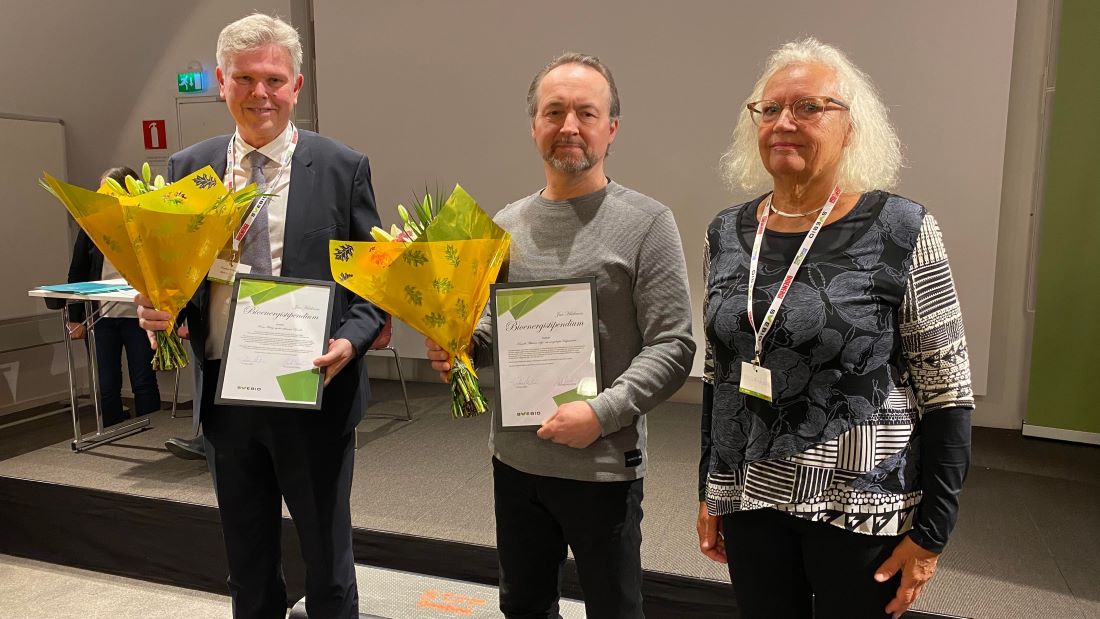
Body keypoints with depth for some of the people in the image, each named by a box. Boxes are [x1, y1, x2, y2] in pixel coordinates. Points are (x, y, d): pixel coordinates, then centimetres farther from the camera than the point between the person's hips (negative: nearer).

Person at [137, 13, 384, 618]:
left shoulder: (342, 168, -5)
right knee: (248, 568, 20)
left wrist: (350, 340, -20)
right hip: (224, 394, 3)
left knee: (328, 566, 13)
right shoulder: (186, 170, 4)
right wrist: (157, 307, -11)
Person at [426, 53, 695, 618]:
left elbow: (673, 347, -12)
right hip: (514, 460, 5)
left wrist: (602, 412, -22)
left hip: (603, 467, -4)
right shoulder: (507, 225, 6)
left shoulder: (645, 223, -9)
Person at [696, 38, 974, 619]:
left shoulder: (899, 231, -11)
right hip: (748, 499, 4)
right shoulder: (727, 233, 2)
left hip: (862, 507, -3)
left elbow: (947, 391, -8)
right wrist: (710, 494, 11)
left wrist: (930, 532, -8)